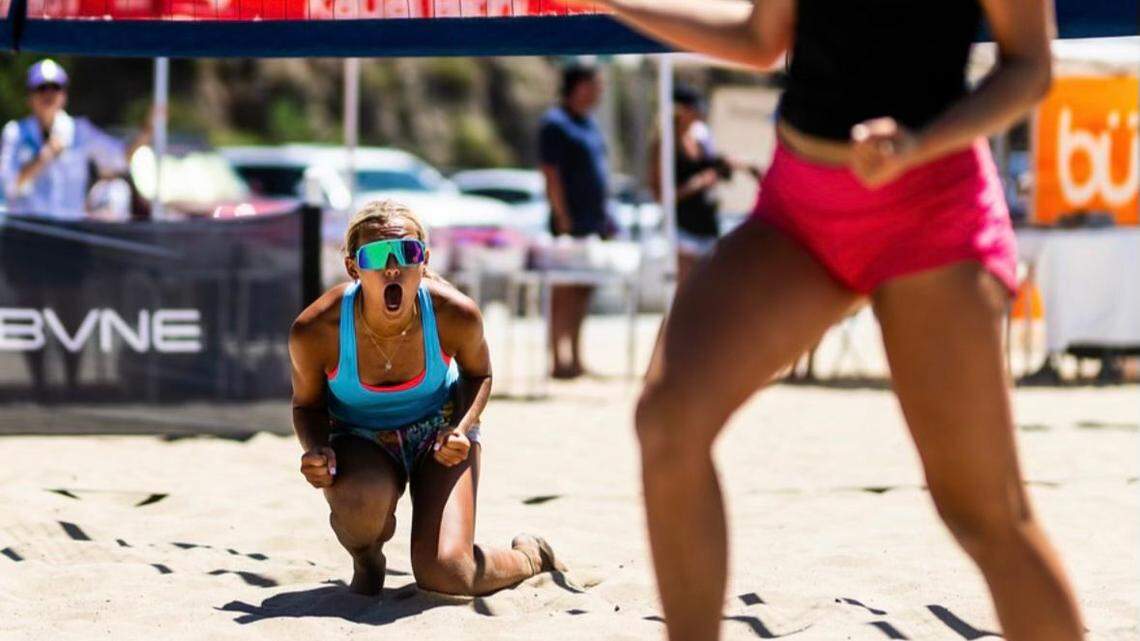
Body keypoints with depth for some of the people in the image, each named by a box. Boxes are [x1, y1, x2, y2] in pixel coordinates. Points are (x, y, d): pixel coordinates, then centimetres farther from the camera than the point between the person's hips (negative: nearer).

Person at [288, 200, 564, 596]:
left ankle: (529, 557, 19)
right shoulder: (315, 331, -26)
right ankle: (367, 563, 1)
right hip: (359, 441, -1)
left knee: (445, 573, -19)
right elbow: (307, 403, -4)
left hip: (438, 433, 1)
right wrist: (315, 450, -26)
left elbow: (479, 374, 1)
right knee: (361, 503, -39)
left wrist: (462, 429, -19)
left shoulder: (455, 316, -23)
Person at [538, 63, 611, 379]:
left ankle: (575, 359, 16)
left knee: (583, 292, 11)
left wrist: (605, 218, 18)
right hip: (572, 222, -9)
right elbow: (551, 174, -15)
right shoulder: (555, 123, -10)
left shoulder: (588, 123, 17)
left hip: (593, 220, 9)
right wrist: (563, 219, -19)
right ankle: (558, 361, -4)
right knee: (565, 292, -6)